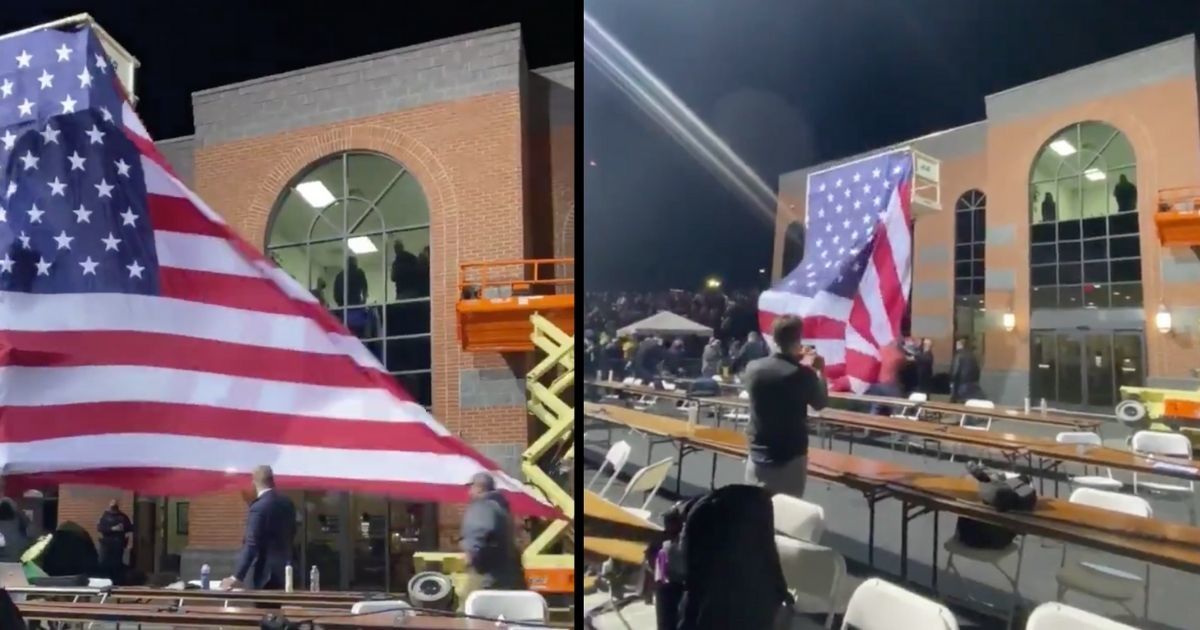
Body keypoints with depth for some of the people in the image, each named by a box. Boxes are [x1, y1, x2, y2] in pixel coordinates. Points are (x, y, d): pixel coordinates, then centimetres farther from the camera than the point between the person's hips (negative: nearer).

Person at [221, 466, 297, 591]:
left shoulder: (258, 507, -18)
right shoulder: (288, 504, 6)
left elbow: (251, 544, -22)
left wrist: (237, 577, -22)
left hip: (264, 574, -7)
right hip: (284, 571, 7)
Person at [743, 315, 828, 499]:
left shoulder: (753, 368, -4)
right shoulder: (803, 374, -14)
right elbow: (821, 403, 4)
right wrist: (819, 371, 14)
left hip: (759, 455, 4)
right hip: (791, 458, -3)